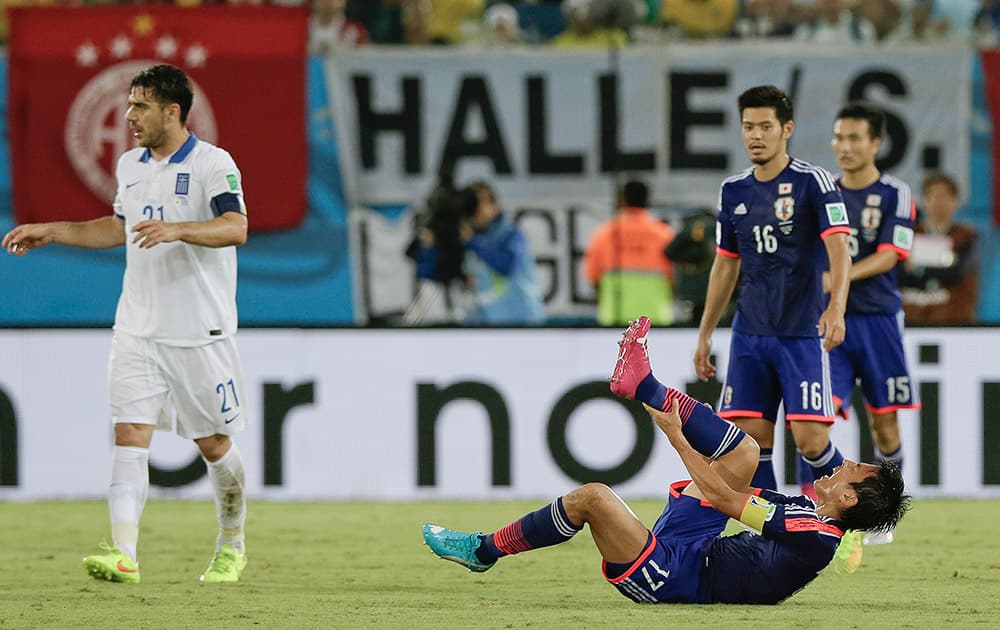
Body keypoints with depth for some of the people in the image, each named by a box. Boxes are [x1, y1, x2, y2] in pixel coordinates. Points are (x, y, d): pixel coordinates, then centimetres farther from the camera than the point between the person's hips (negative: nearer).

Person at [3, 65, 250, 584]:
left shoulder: (213, 163, -10)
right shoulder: (129, 165, 11)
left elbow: (235, 228, -24)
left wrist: (175, 230, -39)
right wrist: (50, 232, 22)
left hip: (201, 335, -5)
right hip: (137, 329, 5)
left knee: (214, 445, 6)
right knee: (129, 435, -10)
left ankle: (231, 547, 26)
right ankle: (123, 555, -18)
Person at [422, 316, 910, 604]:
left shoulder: (814, 534, -22)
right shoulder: (810, 514, 8)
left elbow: (724, 498, -20)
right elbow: (731, 490, 20)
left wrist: (676, 436, -11)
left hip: (671, 577, -10)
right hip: (688, 547, 10)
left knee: (594, 496, -25)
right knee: (743, 451, 7)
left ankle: (484, 549, -7)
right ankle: (642, 386, 11)